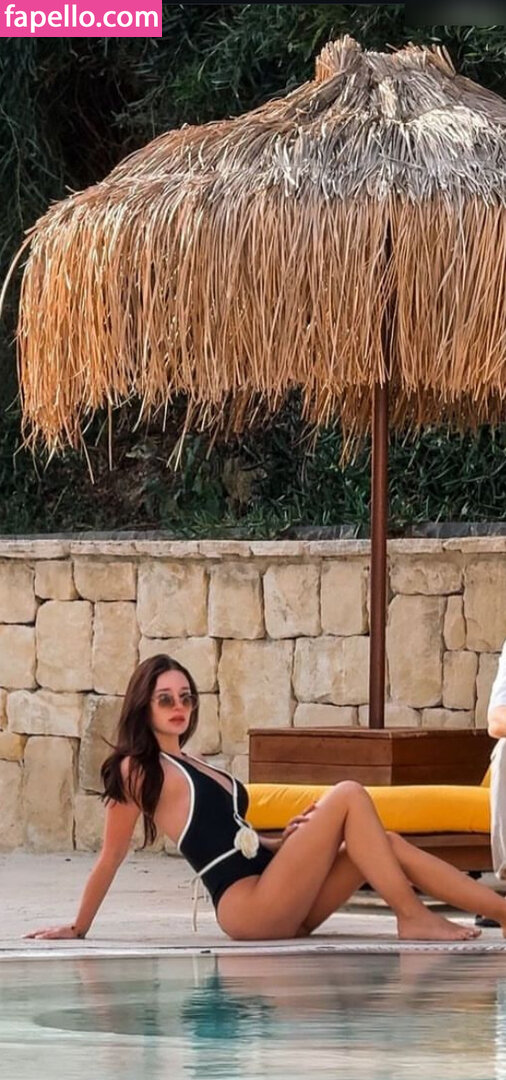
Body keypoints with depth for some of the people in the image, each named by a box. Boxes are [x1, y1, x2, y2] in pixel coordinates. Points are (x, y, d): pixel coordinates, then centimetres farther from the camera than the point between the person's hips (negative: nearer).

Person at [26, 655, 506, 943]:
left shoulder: (194, 767, 24)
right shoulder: (138, 769, -2)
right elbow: (111, 856, 0)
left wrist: (286, 840, 7)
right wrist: (78, 928, 3)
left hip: (278, 908, 8)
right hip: (247, 905, -8)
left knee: (386, 843, -4)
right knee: (348, 796, -15)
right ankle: (413, 919, -17)